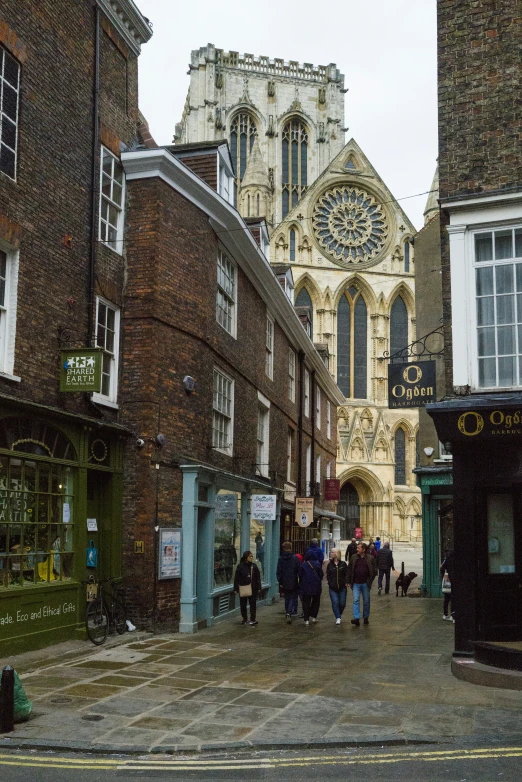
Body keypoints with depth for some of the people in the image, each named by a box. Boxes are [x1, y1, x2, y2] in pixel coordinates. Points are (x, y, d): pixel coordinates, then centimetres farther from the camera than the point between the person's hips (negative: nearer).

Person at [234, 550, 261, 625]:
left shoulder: (254, 566, 4)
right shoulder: (240, 566, -3)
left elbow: (258, 577, 7)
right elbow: (236, 578, -1)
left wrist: (259, 588, 2)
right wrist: (236, 589, -3)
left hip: (253, 588, 1)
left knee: (252, 604, 2)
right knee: (243, 604, 7)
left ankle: (252, 619, 8)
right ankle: (244, 619, 20)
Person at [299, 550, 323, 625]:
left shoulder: (303, 565, -6)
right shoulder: (317, 564, -3)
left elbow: (300, 576, -2)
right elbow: (321, 575, 1)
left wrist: (300, 584, 13)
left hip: (305, 587, -1)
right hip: (316, 586, 1)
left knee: (306, 603, 5)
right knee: (316, 601, 17)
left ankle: (306, 619, 2)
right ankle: (314, 617, 12)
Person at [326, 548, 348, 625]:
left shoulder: (343, 564, 0)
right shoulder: (330, 565, 4)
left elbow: (346, 574, 2)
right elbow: (328, 575, 4)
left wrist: (346, 582, -10)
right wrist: (330, 583, -7)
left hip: (342, 587, 0)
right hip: (333, 588, 0)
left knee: (342, 603, 5)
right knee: (335, 602, -9)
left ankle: (339, 615, 29)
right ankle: (338, 618, -2)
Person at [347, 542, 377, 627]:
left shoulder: (370, 558, -3)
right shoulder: (353, 558, 1)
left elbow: (374, 570, 3)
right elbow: (349, 570, 5)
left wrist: (370, 580, -3)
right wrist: (349, 581, 1)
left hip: (365, 584, 0)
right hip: (356, 583, 0)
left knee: (366, 601, 11)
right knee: (356, 600, -8)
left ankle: (366, 617, 25)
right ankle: (356, 618, -13)